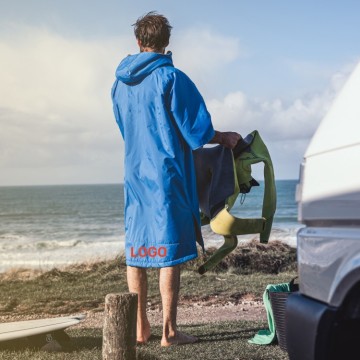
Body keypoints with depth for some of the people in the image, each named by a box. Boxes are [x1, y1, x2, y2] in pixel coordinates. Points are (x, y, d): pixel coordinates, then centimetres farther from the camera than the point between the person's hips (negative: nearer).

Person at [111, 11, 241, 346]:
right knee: (170, 250, -3)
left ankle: (140, 327, 16)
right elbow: (196, 130, -10)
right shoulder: (171, 78, -9)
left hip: (134, 174, 6)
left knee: (136, 249, 9)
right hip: (167, 175, -6)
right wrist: (224, 138, 7)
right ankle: (169, 331, 0)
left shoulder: (120, 83, 11)